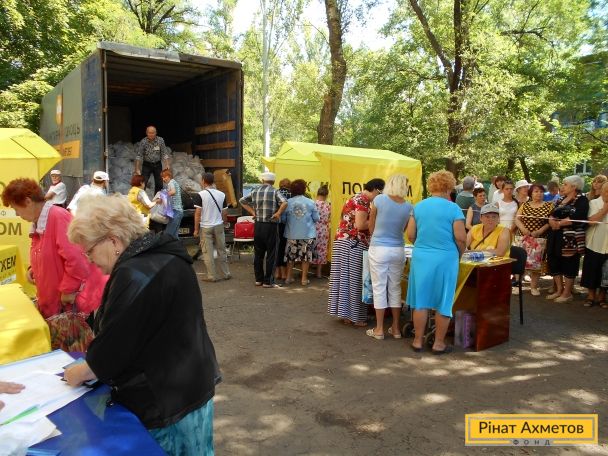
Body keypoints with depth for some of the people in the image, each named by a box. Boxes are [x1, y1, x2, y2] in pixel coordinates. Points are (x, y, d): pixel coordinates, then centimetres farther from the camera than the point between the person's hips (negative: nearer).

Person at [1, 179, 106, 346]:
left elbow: (75, 257, -26)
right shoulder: (38, 222, 9)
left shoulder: (58, 217, -21)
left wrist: (68, 290, -18)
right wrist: (33, 268, 5)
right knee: (59, 345, 16)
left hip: (76, 298, -9)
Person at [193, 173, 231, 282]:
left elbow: (198, 213, -10)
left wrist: (196, 229, -4)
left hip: (205, 227, -3)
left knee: (208, 252, 3)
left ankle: (212, 276, 6)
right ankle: (226, 274, 18)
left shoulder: (201, 194, -10)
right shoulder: (222, 194, 1)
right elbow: (224, 213, 5)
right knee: (221, 250, 12)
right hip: (219, 226, 3)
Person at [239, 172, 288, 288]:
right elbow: (284, 203, -23)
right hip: (271, 226, -5)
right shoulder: (275, 191, -6)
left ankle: (258, 279, 21)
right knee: (271, 255, 3)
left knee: (258, 254, 14)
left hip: (258, 225, 5)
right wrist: (277, 214, -12)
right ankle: (268, 281, 6)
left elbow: (242, 201, 15)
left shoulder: (255, 191, 7)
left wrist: (252, 212, 10)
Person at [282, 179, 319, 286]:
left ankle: (289, 277, 21)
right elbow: (316, 218, -2)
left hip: (292, 234, 1)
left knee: (290, 256, 14)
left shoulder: (288, 202, -7)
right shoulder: (310, 202, -8)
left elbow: (283, 219, -2)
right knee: (306, 256, 10)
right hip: (307, 234, -1)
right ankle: (304, 279, 13)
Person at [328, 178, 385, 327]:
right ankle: (354, 317, 5)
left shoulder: (355, 198, 19)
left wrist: (372, 221, 13)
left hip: (343, 241, 10)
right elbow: (360, 225, -19)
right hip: (353, 244, -10)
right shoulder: (363, 200, -12)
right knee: (353, 279, -2)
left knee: (345, 277, 11)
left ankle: (345, 314, 17)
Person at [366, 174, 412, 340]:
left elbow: (371, 228, 2)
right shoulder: (408, 207, 0)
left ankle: (379, 329, 11)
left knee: (379, 288, 4)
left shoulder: (379, 199, -8)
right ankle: (396, 328, 20)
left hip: (379, 249, -3)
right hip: (398, 250, 3)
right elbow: (404, 230, 9)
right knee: (395, 288, 13)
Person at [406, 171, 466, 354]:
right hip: (445, 258, -3)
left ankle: (418, 341, 19)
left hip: (421, 257, 3)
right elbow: (461, 238, -10)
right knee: (443, 302, 9)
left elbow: (410, 235, 3)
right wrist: (460, 254, 8)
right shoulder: (453, 208, -6)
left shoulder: (418, 207, 4)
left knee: (421, 300, 11)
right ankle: (439, 344, 17)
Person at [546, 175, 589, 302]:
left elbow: (577, 217, -20)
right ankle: (559, 290, 21)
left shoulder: (582, 200, -5)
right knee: (554, 262, 9)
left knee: (568, 264, -1)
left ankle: (567, 293, 10)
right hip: (556, 236, 7)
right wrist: (552, 221, -15)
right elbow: (552, 214, 7)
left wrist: (559, 223, -13)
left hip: (571, 237, -7)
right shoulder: (561, 199, 17)